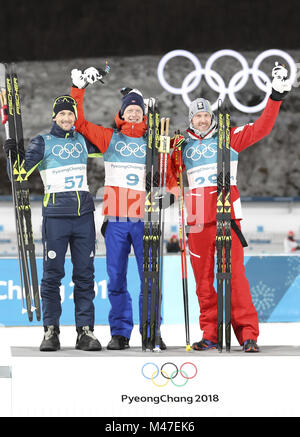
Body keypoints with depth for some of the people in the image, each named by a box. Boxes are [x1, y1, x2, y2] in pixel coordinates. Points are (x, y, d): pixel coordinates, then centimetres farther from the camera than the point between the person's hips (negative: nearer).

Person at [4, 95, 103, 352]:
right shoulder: (43, 142, 5)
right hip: (55, 216, -3)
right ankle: (51, 331, 4)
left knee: (85, 274, 2)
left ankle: (85, 331, 6)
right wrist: (13, 155, -19)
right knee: (52, 273, -3)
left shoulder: (83, 140, 15)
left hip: (84, 215, 3)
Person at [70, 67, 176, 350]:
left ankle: (151, 332, 4)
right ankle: (120, 333, 9)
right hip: (116, 219, 0)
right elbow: (79, 122, 7)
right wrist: (78, 88, 2)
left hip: (145, 218, 0)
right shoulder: (109, 138, 10)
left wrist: (168, 191, 0)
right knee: (116, 279, 2)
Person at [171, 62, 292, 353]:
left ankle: (248, 334, -8)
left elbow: (261, 128, 2)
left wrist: (276, 96, -6)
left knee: (234, 273, -9)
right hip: (197, 219, 3)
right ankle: (210, 334, 8)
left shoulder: (229, 138, 9)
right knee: (203, 277, 2)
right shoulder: (184, 146, 16)